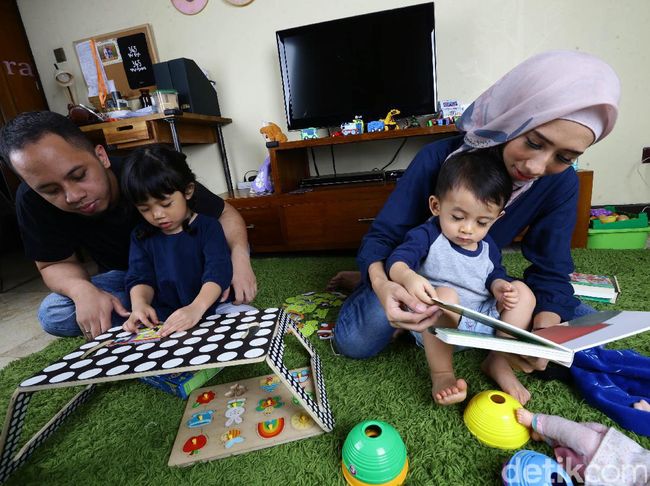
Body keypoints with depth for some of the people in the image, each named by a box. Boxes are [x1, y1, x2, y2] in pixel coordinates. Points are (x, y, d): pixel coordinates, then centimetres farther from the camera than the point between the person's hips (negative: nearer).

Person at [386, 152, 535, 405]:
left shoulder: (488, 247, 6)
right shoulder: (427, 236, -13)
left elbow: (495, 274, 15)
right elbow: (396, 260, -26)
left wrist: (500, 287, -11)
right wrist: (408, 277, -50)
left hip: (483, 321, 6)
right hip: (435, 326, -6)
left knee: (522, 291, -3)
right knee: (445, 295, -37)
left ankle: (499, 361, -5)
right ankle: (441, 374, -25)